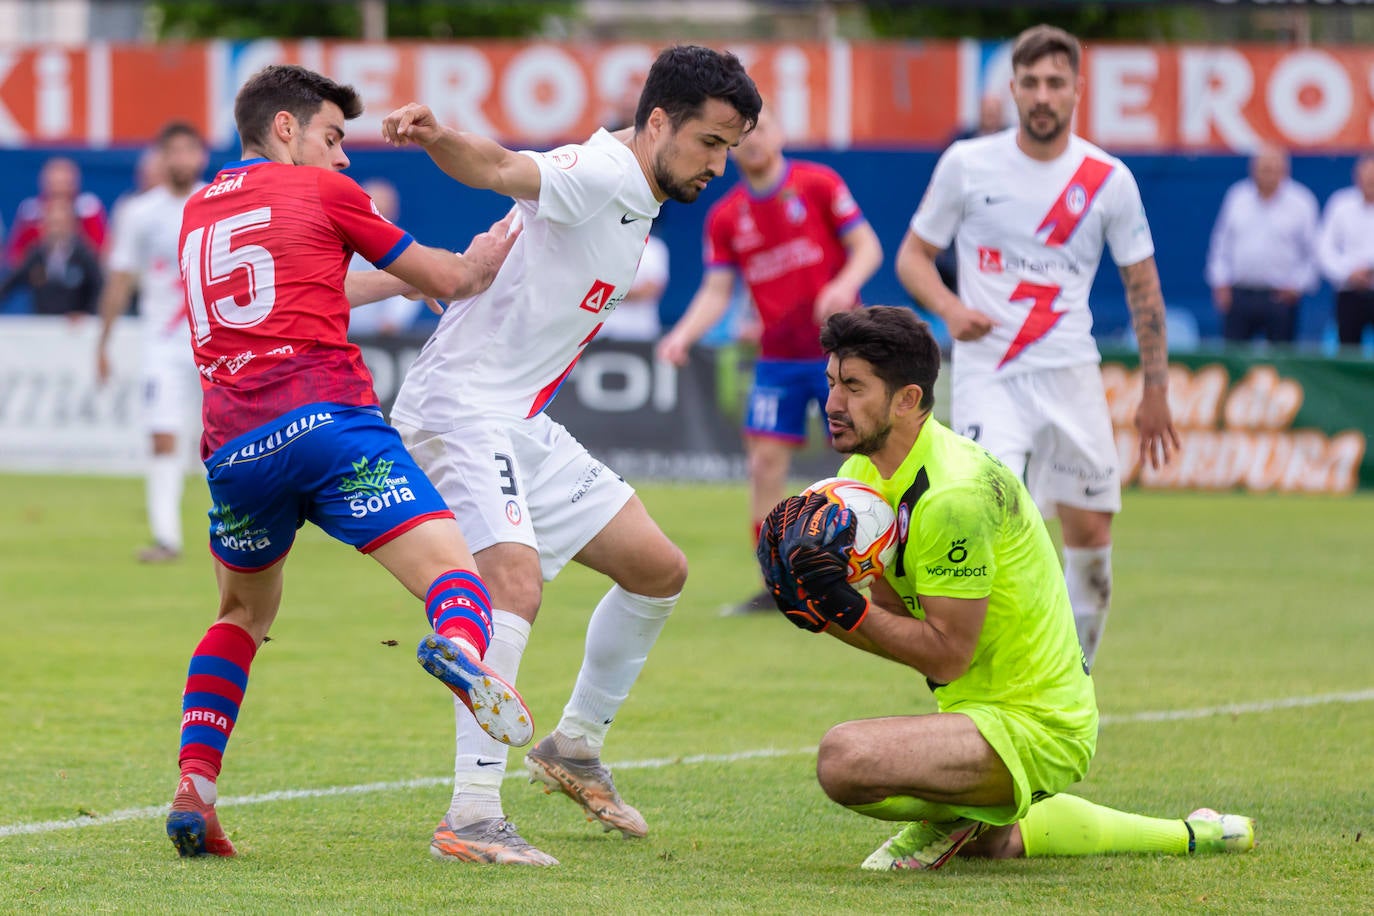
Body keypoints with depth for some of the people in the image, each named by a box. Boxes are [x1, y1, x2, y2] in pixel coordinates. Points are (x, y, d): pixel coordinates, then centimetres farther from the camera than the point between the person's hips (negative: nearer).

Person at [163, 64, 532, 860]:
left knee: (244, 615, 26)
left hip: (234, 449, 5)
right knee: (454, 576, -13)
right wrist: (475, 267, 40)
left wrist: (402, 282, 45)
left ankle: (193, 788, 10)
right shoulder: (320, 192, 12)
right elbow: (445, 279, 19)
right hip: (328, 421, -5)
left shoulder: (197, 211, 27)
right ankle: (461, 646, -49)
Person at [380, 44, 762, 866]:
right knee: (516, 583, -29)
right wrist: (438, 138, -56)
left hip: (526, 425, 10)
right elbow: (502, 168, -35)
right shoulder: (600, 173, -17)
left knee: (659, 568, 15)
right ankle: (470, 819, -31)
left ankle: (576, 749, 31)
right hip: (464, 406, -10)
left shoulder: (637, 202, 13)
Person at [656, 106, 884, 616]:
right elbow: (717, 290, 6)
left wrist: (845, 284, -23)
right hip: (777, 358, 3)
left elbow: (867, 247, -4)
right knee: (766, 462, -4)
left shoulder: (818, 185, -3)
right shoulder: (725, 217, 6)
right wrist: (683, 335, -11)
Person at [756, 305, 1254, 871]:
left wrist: (844, 610, -29)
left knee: (844, 759, -30)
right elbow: (896, 612, 5)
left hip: (1032, 727, -10)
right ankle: (1185, 836, 36)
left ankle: (954, 821, 2)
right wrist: (818, 606, -13)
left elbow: (948, 655, -25)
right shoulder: (864, 473, 3)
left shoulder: (954, 495, -26)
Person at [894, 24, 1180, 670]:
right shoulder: (967, 165, -1)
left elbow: (1142, 286, 9)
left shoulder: (1108, 179, 1)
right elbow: (912, 257, 7)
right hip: (986, 373, -2)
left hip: (1070, 374, 2)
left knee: (1090, 532, 4)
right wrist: (950, 309, -14)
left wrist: (1155, 391, 6)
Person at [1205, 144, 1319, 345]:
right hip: (1238, 296, 2)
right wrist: (1221, 282, 6)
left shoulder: (1301, 203, 1)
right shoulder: (1238, 198, 8)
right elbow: (1222, 244, 14)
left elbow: (1312, 253, 5)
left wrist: (1297, 285, -3)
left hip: (1280, 297, -2)